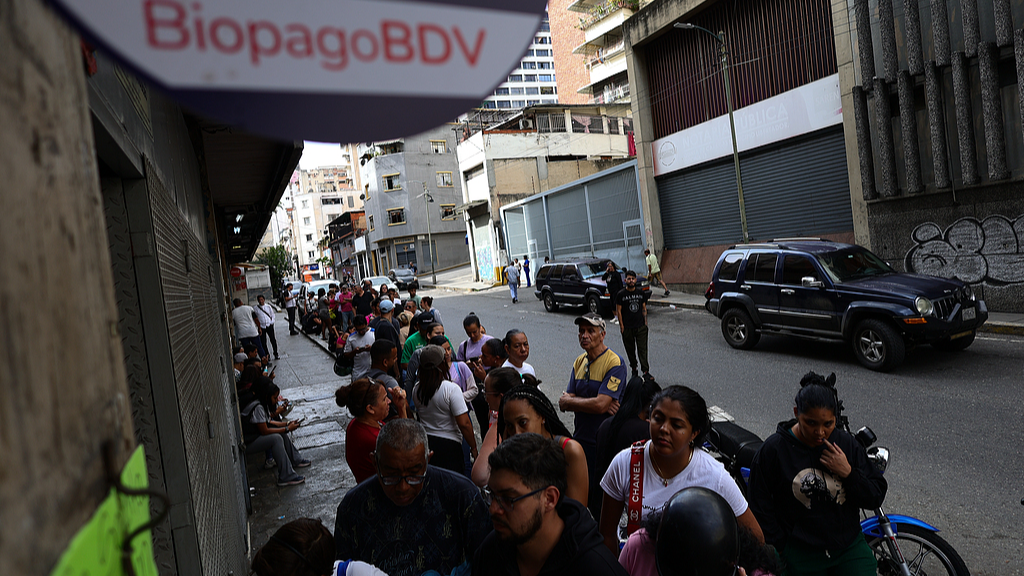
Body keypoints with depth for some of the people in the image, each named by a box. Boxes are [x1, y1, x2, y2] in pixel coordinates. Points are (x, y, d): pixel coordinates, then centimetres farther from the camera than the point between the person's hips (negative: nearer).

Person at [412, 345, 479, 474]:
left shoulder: (416, 389, -1)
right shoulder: (451, 388, -17)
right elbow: (464, 424, -17)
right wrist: (474, 447, -7)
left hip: (424, 442, 5)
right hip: (448, 444, -5)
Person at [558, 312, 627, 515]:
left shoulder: (615, 363, -14)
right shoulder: (579, 362, 9)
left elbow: (600, 405, -23)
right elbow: (566, 402, 2)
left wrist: (567, 401, -9)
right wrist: (595, 402, -15)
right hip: (580, 438, 7)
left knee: (601, 503, 5)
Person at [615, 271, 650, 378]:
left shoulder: (640, 293, 6)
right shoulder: (621, 294, -5)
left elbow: (644, 308, 13)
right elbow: (618, 311, -3)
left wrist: (645, 322, 8)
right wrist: (621, 325, -7)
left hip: (641, 326, 1)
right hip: (627, 328, -1)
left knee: (642, 349, -4)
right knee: (630, 350, 9)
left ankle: (646, 370, -3)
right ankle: (633, 368, 25)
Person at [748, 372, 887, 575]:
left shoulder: (847, 444, -3)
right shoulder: (773, 449, -13)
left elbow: (876, 498, 1)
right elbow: (760, 507, -6)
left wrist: (849, 473, -16)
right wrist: (780, 549, -6)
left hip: (849, 547, 3)